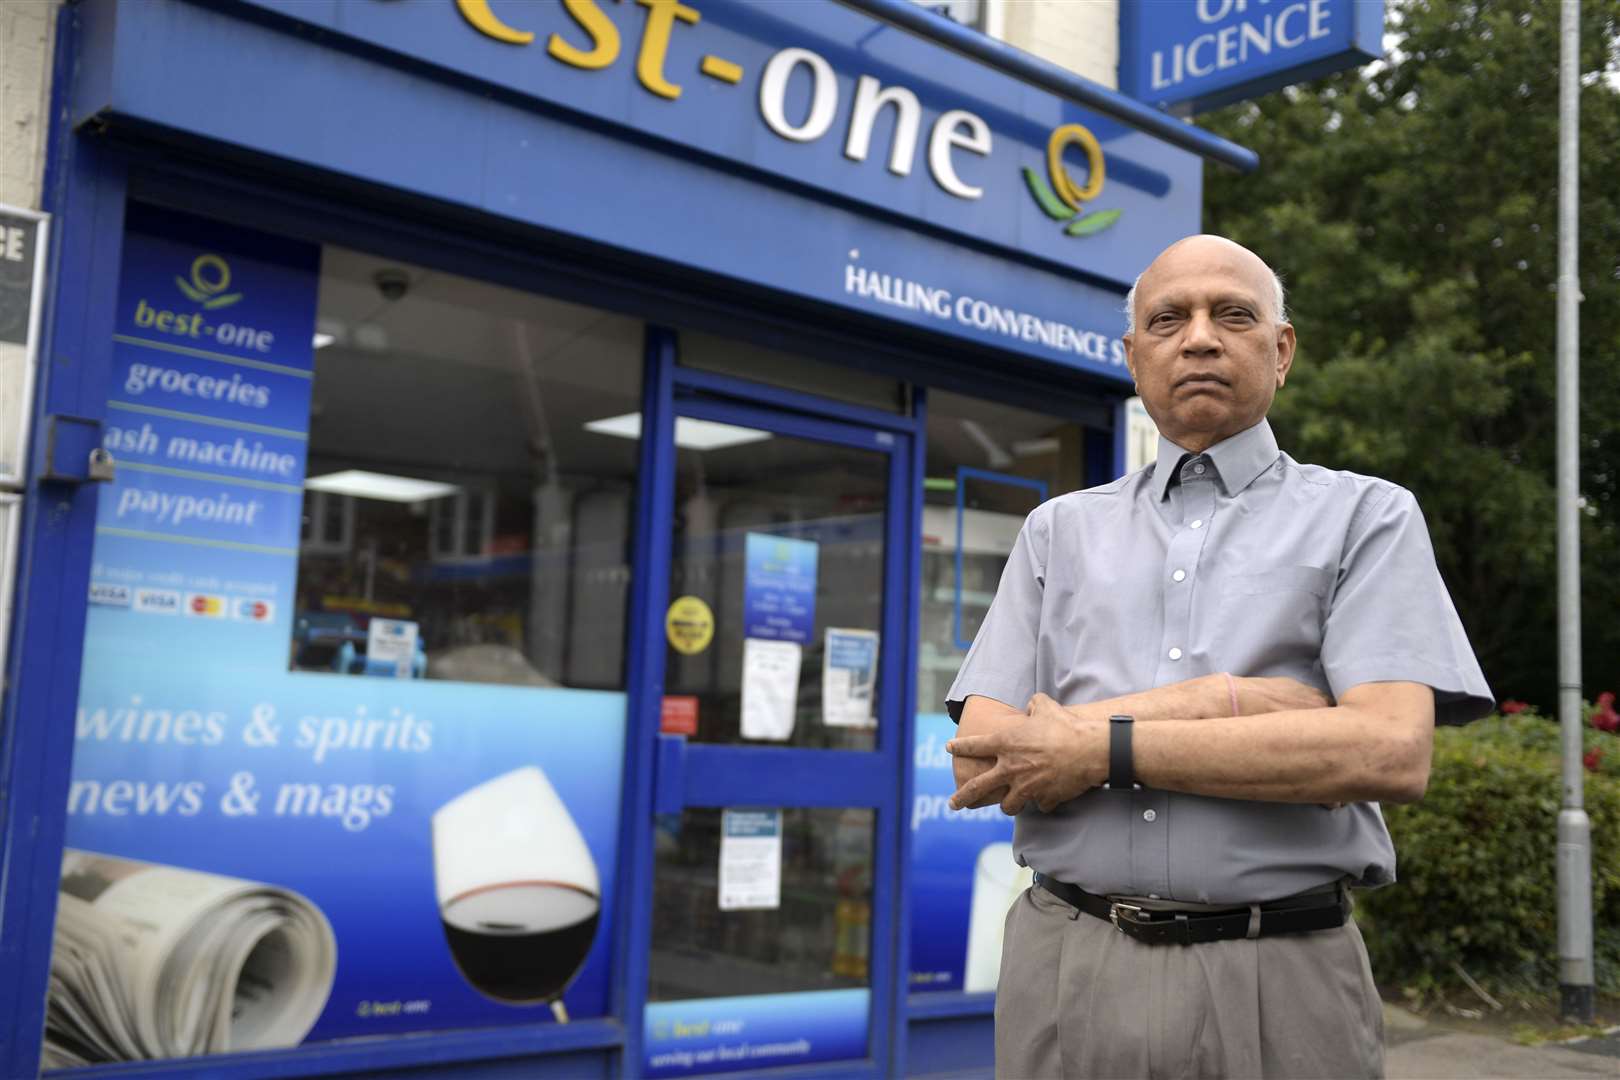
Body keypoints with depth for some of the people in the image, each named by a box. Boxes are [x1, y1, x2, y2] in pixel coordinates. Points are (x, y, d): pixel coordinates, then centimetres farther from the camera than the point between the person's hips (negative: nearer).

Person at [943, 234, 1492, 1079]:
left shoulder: (1364, 518, 2)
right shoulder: (1059, 529, 9)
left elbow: (1393, 752, -13)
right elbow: (980, 759, -1)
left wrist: (1102, 747, -14)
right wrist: (1222, 702, -12)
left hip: (1279, 983, -2)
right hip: (1066, 972, 2)